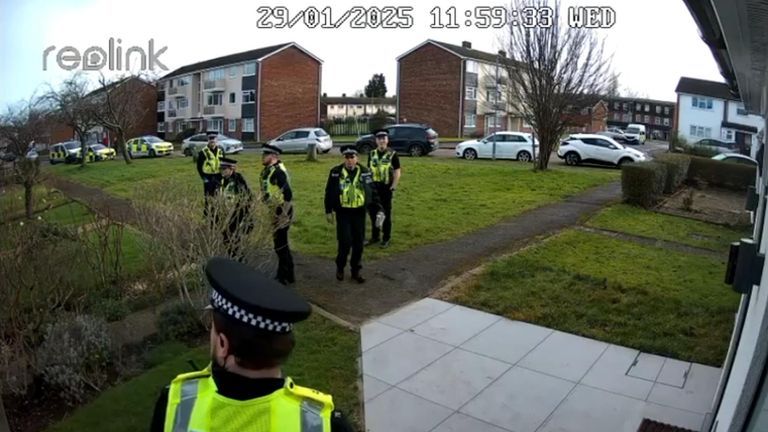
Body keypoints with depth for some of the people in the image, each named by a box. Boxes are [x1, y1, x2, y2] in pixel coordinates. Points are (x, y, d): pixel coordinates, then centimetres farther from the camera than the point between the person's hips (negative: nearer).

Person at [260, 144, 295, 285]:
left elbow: (288, 194, -27)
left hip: (281, 215, -10)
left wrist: (284, 215, -25)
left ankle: (287, 276, 10)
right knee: (280, 244, 17)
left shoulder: (278, 172, -20)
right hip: (274, 213, 10)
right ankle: (283, 274, 28)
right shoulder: (268, 171, 10)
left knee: (281, 245, -2)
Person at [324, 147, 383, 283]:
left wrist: (378, 209, -3)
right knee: (345, 242, -6)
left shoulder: (365, 172, 1)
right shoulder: (335, 172, -4)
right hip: (343, 213, -2)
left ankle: (355, 270, 24)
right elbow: (329, 192, 3)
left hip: (359, 213, 2)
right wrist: (328, 211, 2)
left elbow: (372, 192, 4)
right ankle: (340, 267, 19)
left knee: (358, 244, 7)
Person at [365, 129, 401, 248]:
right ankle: (374, 237, 24)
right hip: (374, 187, 4)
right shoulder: (371, 154, 6)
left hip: (386, 188, -4)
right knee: (373, 213, 10)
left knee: (386, 213, 5)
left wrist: (393, 187, -11)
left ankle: (386, 238, 16)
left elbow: (397, 173, -6)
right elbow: (369, 170, 12)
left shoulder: (392, 155, -7)